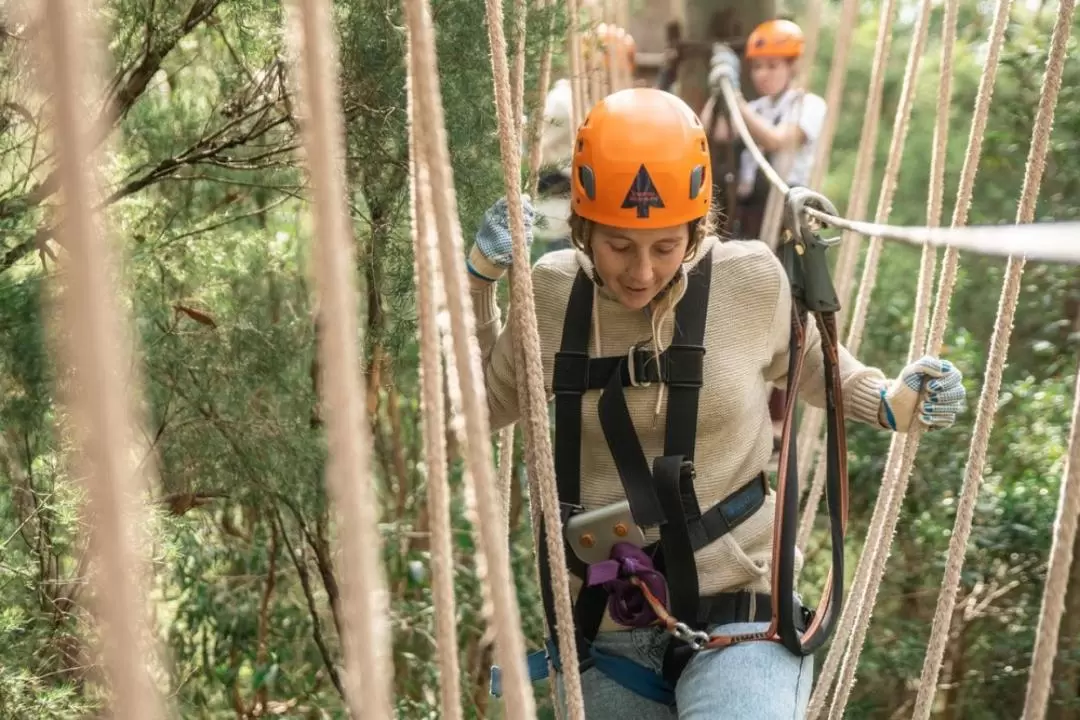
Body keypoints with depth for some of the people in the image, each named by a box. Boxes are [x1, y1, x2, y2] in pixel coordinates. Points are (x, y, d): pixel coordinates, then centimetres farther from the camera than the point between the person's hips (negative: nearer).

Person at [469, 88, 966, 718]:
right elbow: (486, 405, 14)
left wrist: (891, 402, -2)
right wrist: (479, 281, 3)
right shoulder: (553, 291, -2)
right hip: (604, 625, 3)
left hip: (734, 610, -3)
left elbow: (806, 362, 15)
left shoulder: (749, 280, -7)